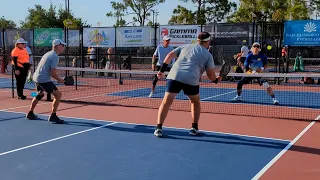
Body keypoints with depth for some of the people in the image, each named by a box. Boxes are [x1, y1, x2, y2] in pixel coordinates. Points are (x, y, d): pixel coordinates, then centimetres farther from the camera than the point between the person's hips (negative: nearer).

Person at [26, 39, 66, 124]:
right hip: (44, 79, -10)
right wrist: (59, 80, -4)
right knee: (58, 94, -9)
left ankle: (30, 113, 42)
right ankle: (53, 116, -8)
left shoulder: (48, 53, 16)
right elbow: (53, 73, -19)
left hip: (36, 77, 10)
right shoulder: (55, 56, -13)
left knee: (40, 94, 31)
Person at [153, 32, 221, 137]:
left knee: (166, 102, 2)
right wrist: (216, 79, 31)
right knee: (195, 102, 23)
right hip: (191, 81, -1)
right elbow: (211, 75, 9)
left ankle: (159, 128, -6)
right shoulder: (208, 55, 15)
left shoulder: (185, 47, 23)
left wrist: (162, 70, 15)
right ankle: (194, 128, 23)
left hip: (174, 76, 1)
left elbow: (170, 55, 13)